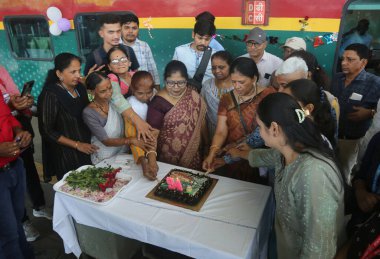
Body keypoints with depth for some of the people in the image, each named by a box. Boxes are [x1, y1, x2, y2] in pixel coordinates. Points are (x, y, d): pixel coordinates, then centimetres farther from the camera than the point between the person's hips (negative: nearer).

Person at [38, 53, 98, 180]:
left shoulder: (80, 88, 3)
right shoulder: (50, 95, -16)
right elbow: (47, 131, -14)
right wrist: (77, 145, -15)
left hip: (87, 149, 6)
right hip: (66, 155, -6)